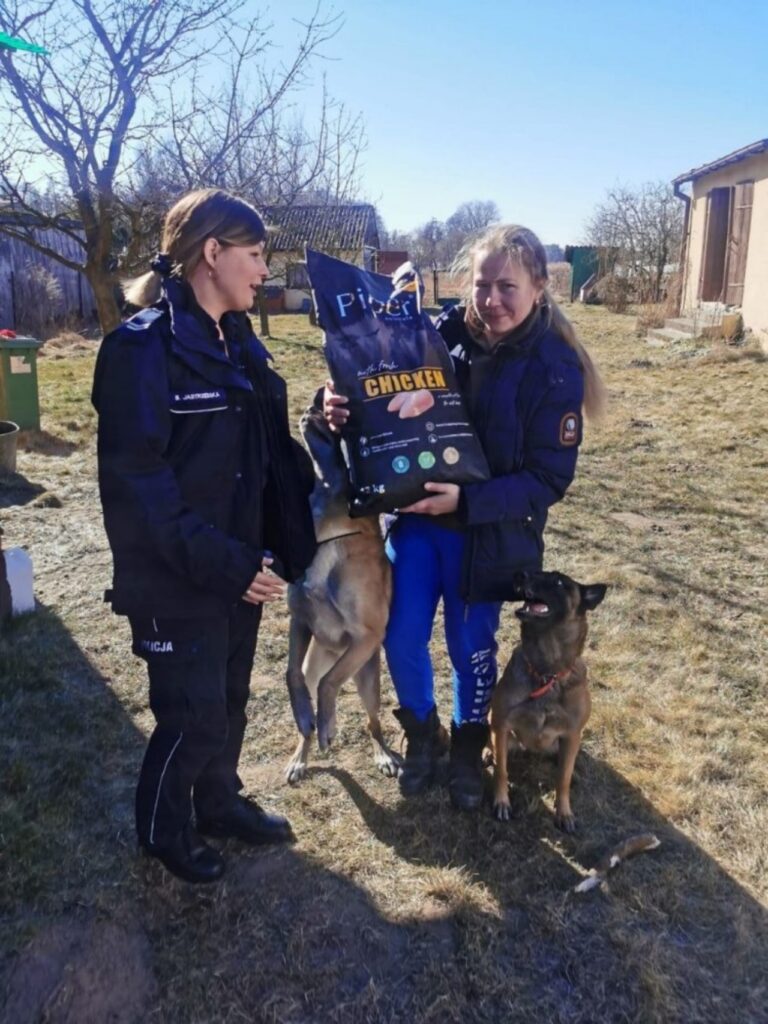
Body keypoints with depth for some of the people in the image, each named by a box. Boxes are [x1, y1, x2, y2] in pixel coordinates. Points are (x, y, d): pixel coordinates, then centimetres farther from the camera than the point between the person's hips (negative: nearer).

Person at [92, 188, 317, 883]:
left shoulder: (239, 342, 8)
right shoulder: (143, 345, -17)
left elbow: (270, 453, 11)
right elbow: (136, 484, -22)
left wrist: (269, 548, -1)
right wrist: (222, 564, -23)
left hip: (240, 569, 7)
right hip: (176, 581, -7)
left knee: (230, 700, 21)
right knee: (193, 717, 7)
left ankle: (220, 804, 45)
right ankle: (164, 830, 35)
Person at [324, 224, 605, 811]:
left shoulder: (556, 370, -15)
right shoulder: (441, 333, -7)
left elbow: (549, 479, -15)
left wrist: (467, 501, -28)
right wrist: (345, 412, -21)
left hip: (489, 534, -2)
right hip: (416, 517, 3)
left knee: (471, 649, 12)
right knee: (402, 640, 8)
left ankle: (468, 748, 41)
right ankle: (422, 734, 37)